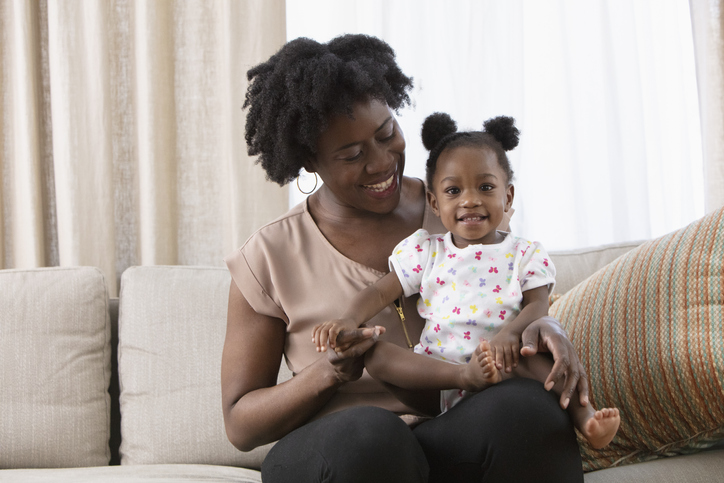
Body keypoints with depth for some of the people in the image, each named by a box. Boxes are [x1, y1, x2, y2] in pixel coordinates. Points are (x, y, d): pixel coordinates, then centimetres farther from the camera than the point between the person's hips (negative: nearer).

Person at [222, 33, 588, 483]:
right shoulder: (270, 257, 3)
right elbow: (240, 424, 5)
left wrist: (546, 327, -10)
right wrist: (324, 376, -16)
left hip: (460, 434, 2)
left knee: (527, 404, -32)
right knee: (367, 434, -38)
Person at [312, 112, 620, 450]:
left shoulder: (525, 254, 10)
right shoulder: (425, 250, 13)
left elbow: (537, 305, -3)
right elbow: (380, 292, 8)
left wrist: (509, 333, -27)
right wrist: (349, 320, -15)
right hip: (433, 374, 2)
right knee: (371, 351, -23)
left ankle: (582, 413, -35)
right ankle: (465, 373, -41)